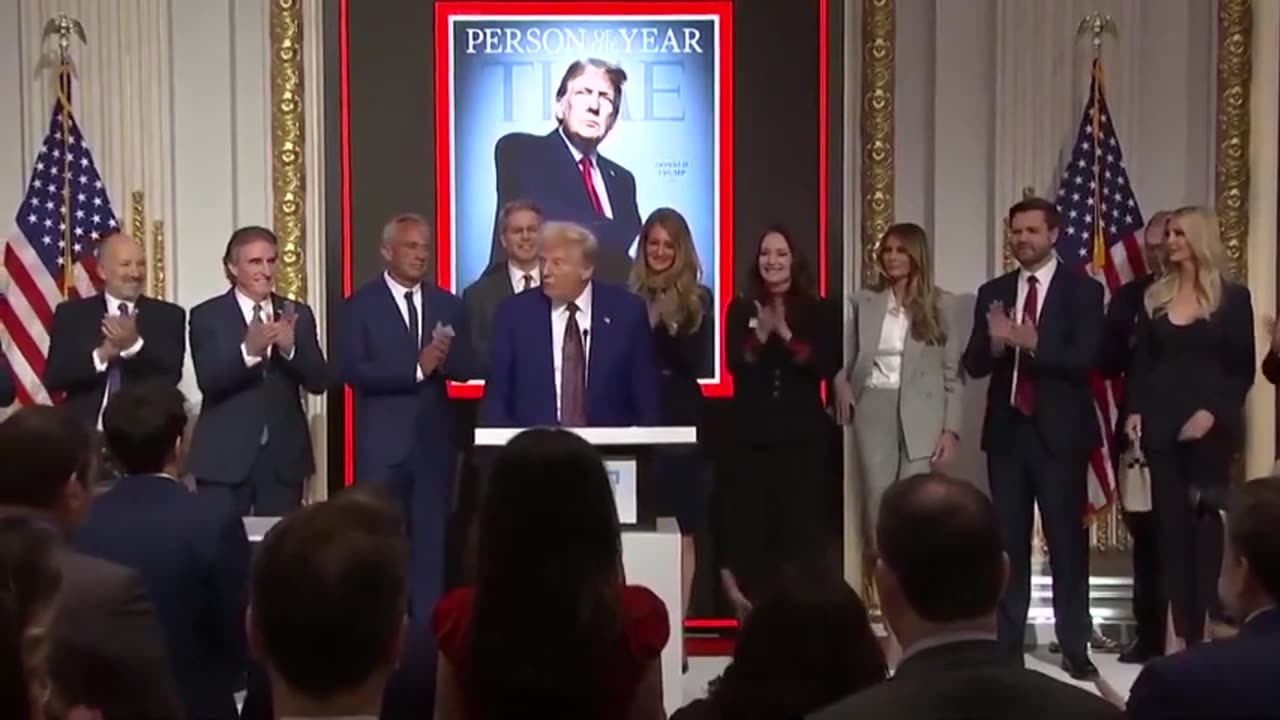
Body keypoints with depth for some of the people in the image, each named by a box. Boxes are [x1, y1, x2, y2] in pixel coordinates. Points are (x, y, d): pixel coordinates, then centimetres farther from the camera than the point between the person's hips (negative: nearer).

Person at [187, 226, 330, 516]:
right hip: (225, 457, -2)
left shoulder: (298, 315, 7)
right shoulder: (207, 316, -1)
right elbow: (208, 381, -13)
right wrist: (249, 350, -29)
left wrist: (290, 348, -19)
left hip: (284, 457, 2)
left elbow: (319, 382, -1)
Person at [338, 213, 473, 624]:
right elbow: (353, 371, -13)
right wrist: (417, 368, -20)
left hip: (435, 441, 3)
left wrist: (443, 358, -18)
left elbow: (465, 368, 5)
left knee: (432, 542, 7)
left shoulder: (448, 305, 10)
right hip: (382, 443, -3)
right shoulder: (360, 305, -1)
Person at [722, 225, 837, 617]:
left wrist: (787, 336, -18)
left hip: (803, 433, -1)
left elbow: (827, 366, -7)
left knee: (802, 522, -4)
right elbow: (734, 363, -6)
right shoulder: (741, 309, 6)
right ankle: (754, 609, 8)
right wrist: (762, 335, -22)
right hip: (752, 433, 1)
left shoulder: (815, 310, 4)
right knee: (752, 521, -1)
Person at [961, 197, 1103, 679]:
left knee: (1067, 540, 1)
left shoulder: (1083, 290, -2)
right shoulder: (992, 293, 9)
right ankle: (1007, 643, 14)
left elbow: (1087, 358, -13)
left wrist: (1033, 343, -24)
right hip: (1006, 431, 4)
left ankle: (1074, 647, 9)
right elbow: (974, 365, 3)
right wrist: (995, 343, -17)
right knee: (1009, 541, 8)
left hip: (1060, 432, -3)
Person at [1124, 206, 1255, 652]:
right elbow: (1141, 363, 9)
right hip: (1160, 425, 3)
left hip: (1211, 426, -3)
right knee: (1169, 523, 3)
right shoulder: (1154, 297, 8)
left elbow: (1243, 370, -3)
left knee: (1203, 522, 2)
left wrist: (1212, 412, -15)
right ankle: (1178, 628, 7)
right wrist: (1135, 410, -4)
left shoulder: (1232, 298, -1)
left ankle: (1199, 628, 7)